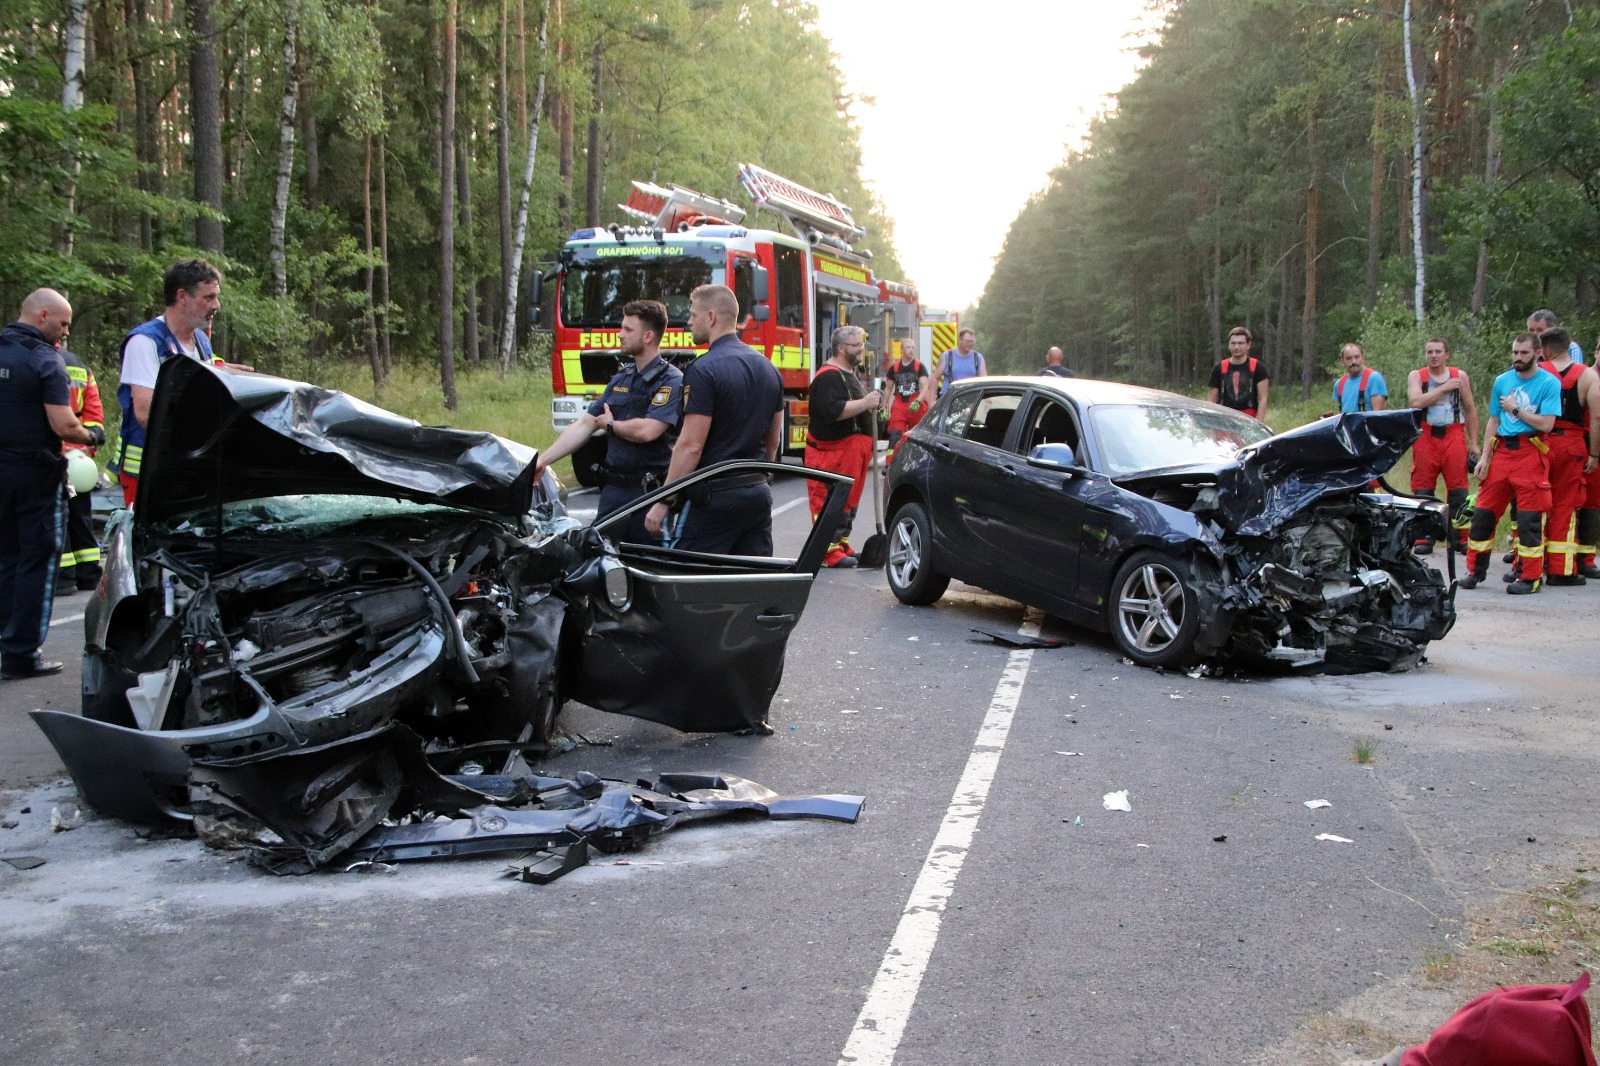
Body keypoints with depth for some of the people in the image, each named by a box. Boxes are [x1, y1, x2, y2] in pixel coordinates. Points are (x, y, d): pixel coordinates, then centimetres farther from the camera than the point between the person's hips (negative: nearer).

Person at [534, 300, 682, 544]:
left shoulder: (671, 381, -11)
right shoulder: (620, 380, 14)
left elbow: (647, 431, -23)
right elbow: (584, 425, 13)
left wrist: (610, 424, -3)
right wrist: (543, 459, 6)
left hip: (650, 492, -7)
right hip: (613, 489, 7)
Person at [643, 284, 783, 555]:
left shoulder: (703, 370, -13)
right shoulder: (768, 368, 12)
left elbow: (691, 446, -17)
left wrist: (663, 502, -13)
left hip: (713, 497, -8)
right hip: (758, 494, 8)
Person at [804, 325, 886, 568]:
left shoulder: (850, 373, 20)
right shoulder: (828, 377, -15)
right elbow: (833, 410, -29)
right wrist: (866, 403, -25)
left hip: (853, 451, 11)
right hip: (832, 451, -11)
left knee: (849, 500, 15)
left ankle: (842, 544, 24)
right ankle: (831, 551, -8)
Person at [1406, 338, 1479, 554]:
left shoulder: (1460, 376, 11)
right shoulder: (1416, 376, 7)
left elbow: (1470, 410, 14)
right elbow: (1416, 402, -12)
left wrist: (1473, 443, 9)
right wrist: (1444, 388, -10)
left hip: (1454, 437, 1)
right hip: (1425, 437, 0)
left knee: (1458, 491, -4)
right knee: (1423, 490, -1)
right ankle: (1424, 539, 5)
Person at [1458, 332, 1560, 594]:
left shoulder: (1549, 383, -3)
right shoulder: (1502, 381, 12)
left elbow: (1546, 424, -13)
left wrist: (1515, 409, -6)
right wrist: (1484, 458, 8)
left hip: (1530, 454, -5)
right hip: (1501, 451, 5)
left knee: (1529, 518, -5)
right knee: (1483, 512, 5)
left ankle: (1530, 577, 4)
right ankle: (1475, 571, 15)